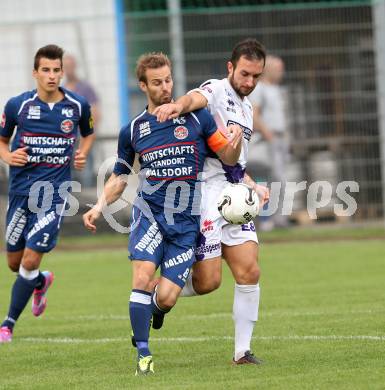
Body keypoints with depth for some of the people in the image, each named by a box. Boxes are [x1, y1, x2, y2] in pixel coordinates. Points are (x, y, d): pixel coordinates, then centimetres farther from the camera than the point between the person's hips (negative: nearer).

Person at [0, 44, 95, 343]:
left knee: (31, 260, -11)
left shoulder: (78, 105, -1)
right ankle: (41, 282, 46)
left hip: (54, 192, -2)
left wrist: (82, 155, 0)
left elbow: (88, 134, 20)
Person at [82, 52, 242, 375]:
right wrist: (99, 207, 0)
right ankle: (143, 354, -10)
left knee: (166, 298, -8)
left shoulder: (196, 117, 1)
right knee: (143, 277, -23)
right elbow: (119, 177, 16)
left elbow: (229, 158, 4)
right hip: (149, 213, 1)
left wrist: (235, 142, -19)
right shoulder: (133, 130, 5)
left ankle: (156, 309, 31)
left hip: (186, 222, -1)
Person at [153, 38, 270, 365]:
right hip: (206, 191, -8)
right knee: (208, 281, -10)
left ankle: (243, 351, 6)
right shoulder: (216, 90, -5)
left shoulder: (247, 108, 22)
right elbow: (195, 99, -31)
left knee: (249, 272, -2)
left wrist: (253, 186, 15)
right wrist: (179, 105, -55)